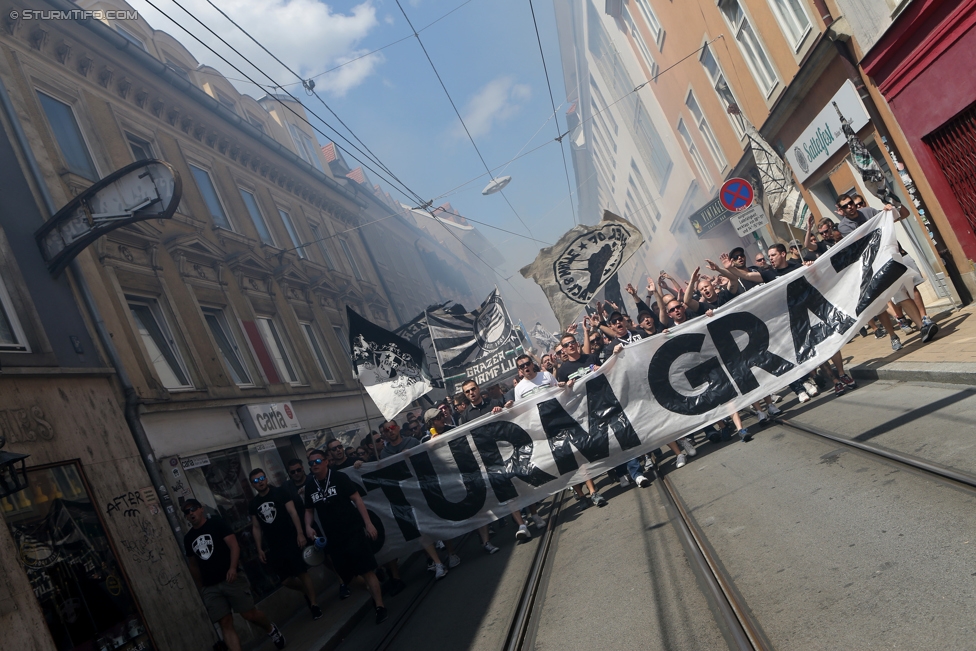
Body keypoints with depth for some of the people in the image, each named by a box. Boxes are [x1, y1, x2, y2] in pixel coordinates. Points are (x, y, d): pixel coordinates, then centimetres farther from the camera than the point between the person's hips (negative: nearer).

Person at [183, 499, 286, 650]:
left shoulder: (216, 523, -1)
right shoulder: (188, 538, 13)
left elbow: (234, 545, -9)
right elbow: (193, 565, 21)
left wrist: (232, 568, -23)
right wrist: (200, 588, 17)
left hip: (230, 579, -4)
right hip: (209, 588, 4)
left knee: (250, 614, -3)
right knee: (225, 624, -2)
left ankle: (271, 629, 26)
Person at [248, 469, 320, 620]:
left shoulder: (280, 493, -3)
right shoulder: (253, 504, 11)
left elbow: (293, 512, -10)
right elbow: (256, 528, 14)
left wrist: (300, 533, -19)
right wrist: (259, 549, 8)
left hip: (291, 541, -5)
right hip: (274, 547, 5)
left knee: (302, 573, -7)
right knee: (286, 580, 7)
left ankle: (314, 604, 5)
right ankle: (307, 592, 34)